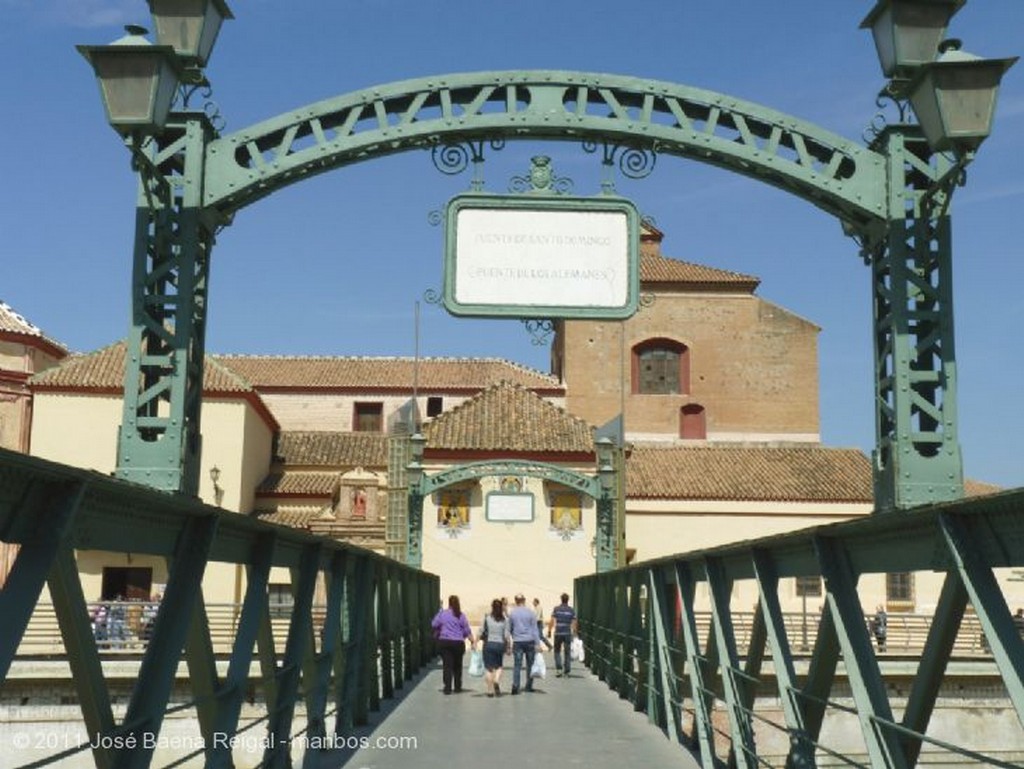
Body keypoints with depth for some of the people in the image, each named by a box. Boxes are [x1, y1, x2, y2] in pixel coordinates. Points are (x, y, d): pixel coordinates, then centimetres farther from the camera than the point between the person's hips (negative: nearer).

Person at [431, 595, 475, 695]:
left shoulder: (442, 613, -2)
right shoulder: (461, 615, -1)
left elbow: (434, 625, 2)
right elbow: (467, 630, 1)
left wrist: (437, 633, 22)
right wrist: (472, 640, 10)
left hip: (444, 642, -1)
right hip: (458, 642, 1)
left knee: (447, 665, 0)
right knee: (457, 665, 15)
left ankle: (448, 688, -8)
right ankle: (457, 687, 22)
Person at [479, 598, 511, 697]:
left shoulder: (486, 618, -4)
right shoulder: (504, 620, -2)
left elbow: (481, 632, -5)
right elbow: (507, 635, -2)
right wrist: (508, 648, 6)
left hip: (488, 644, -1)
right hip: (500, 644, 1)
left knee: (488, 668, 7)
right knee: (498, 666, 17)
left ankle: (490, 690, 6)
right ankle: (497, 681, -10)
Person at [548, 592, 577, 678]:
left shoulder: (556, 609, -2)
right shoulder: (572, 610, 1)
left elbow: (552, 621, -6)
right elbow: (574, 623, -1)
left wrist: (549, 631, 2)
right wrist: (574, 632, 12)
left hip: (558, 633, -1)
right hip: (568, 634, 1)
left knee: (557, 651, 12)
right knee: (567, 653, 7)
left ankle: (558, 669, -3)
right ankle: (566, 672, 6)